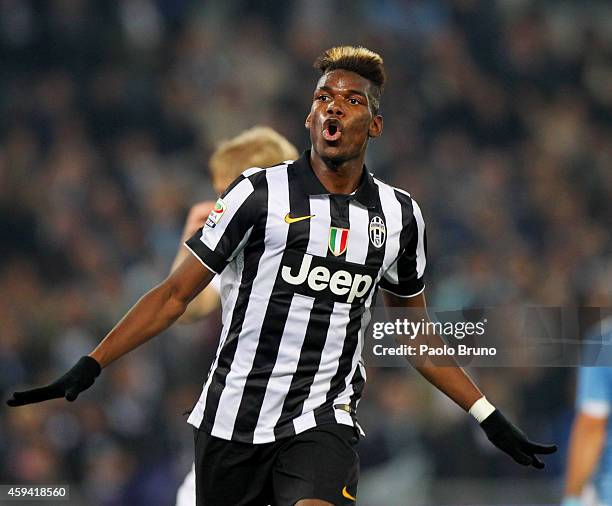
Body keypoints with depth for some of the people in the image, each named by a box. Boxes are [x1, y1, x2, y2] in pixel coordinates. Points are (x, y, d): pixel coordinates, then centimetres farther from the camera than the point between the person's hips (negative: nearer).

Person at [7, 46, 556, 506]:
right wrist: (89, 367, -7)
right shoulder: (260, 193, -1)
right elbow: (175, 295, 2)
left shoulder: (400, 215, 8)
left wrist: (489, 417, 19)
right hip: (232, 420, -1)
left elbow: (413, 334, 21)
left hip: (323, 423, 1)